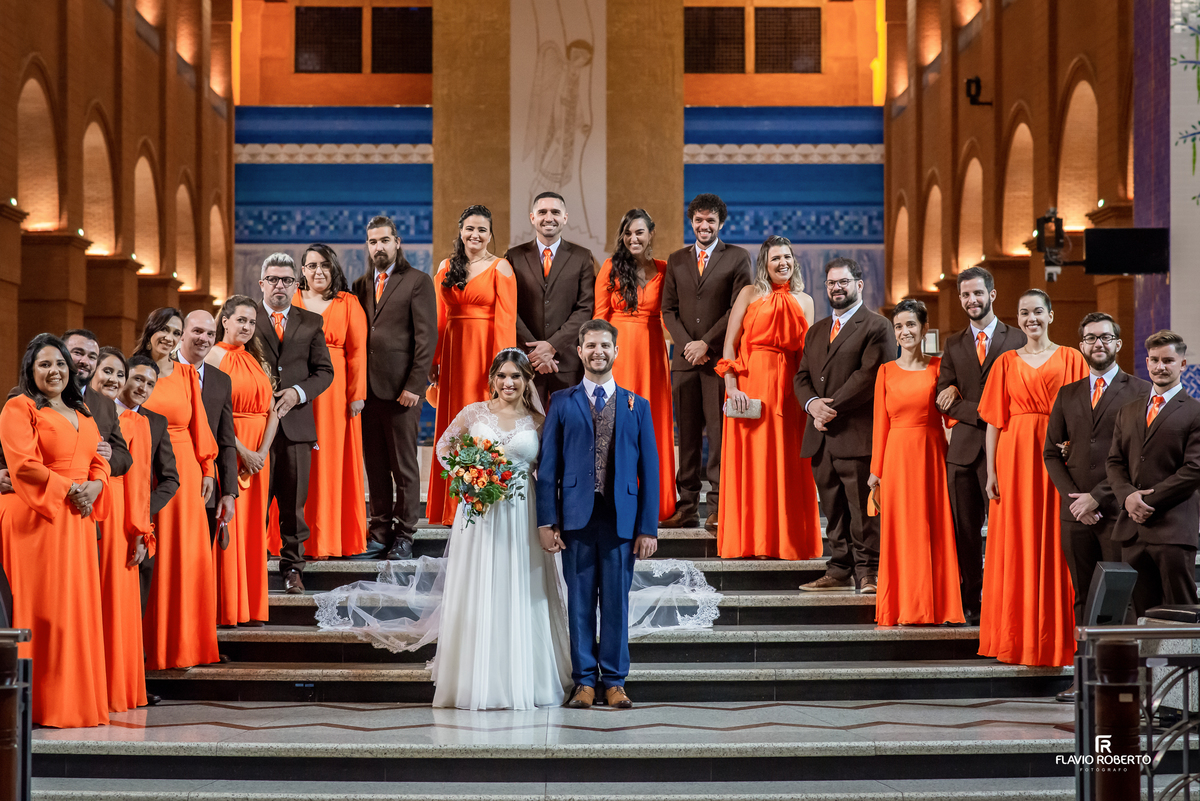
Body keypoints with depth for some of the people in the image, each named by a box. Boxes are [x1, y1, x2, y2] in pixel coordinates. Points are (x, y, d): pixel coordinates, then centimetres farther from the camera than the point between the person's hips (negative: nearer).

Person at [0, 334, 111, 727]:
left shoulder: (81, 411, 20)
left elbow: (99, 459, 16)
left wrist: (95, 486, -5)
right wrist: (67, 489, -16)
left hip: (77, 519, 7)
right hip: (36, 518, -7)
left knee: (78, 606, 5)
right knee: (41, 608, -7)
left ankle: (76, 699, 10)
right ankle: (44, 704, -4)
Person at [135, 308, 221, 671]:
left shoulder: (187, 374, 10)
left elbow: (198, 424, 9)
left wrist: (207, 470, 3)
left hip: (184, 470, 3)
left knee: (187, 556, 1)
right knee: (151, 555, -3)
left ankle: (183, 642, 10)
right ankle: (152, 644, 3)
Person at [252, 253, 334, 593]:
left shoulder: (311, 323, 11)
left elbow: (324, 371, 9)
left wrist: (298, 392, -8)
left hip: (296, 421, 2)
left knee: (294, 502, 6)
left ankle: (292, 567, 15)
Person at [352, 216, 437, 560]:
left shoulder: (417, 282, 0)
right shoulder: (360, 286, 16)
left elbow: (426, 337, -5)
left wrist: (414, 386, -12)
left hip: (401, 389, -5)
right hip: (368, 388, 5)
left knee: (404, 466, 0)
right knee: (375, 466, 7)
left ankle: (404, 536, 6)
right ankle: (380, 533, 13)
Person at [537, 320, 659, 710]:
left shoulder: (637, 406, 10)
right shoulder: (563, 404, 8)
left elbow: (649, 469, 7)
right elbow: (547, 467, 5)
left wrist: (648, 527, 0)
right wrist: (546, 521, -4)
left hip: (621, 519, 0)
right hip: (577, 517, 0)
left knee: (616, 601, 3)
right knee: (580, 601, 3)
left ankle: (614, 681, 12)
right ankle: (584, 681, 11)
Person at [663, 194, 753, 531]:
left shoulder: (738, 258, 4)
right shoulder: (676, 260, 15)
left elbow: (739, 308, -4)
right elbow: (668, 309, 12)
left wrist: (706, 343, -9)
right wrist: (686, 343, -4)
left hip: (720, 357, -3)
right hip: (685, 358, 3)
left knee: (719, 431, -5)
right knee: (687, 435, 3)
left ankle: (718, 507, -2)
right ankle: (687, 507, 5)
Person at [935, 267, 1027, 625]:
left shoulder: (1017, 339, 4)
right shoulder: (953, 344, 15)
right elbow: (944, 400, 6)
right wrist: (981, 414, -10)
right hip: (963, 447, 4)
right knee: (965, 529, 4)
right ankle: (972, 602, 10)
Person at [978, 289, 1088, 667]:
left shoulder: (1070, 359, 5)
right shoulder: (1007, 362, 10)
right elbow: (995, 420, 7)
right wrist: (992, 471, -1)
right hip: (1015, 455, 2)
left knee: (1054, 544, -1)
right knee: (1015, 545, 3)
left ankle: (1054, 636, 6)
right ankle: (1016, 637, 10)